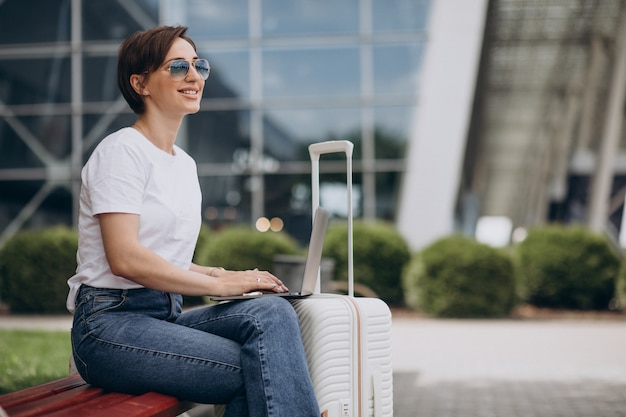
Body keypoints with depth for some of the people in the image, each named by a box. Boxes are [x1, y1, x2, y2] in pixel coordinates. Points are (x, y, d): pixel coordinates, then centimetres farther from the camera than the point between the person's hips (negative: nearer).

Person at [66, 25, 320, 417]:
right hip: (111, 323, -8)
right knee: (265, 369, -26)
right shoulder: (122, 151, -7)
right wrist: (219, 284, -15)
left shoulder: (185, 164, 19)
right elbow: (125, 259, -18)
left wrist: (226, 274, 5)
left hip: (167, 316, 8)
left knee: (272, 312, -22)